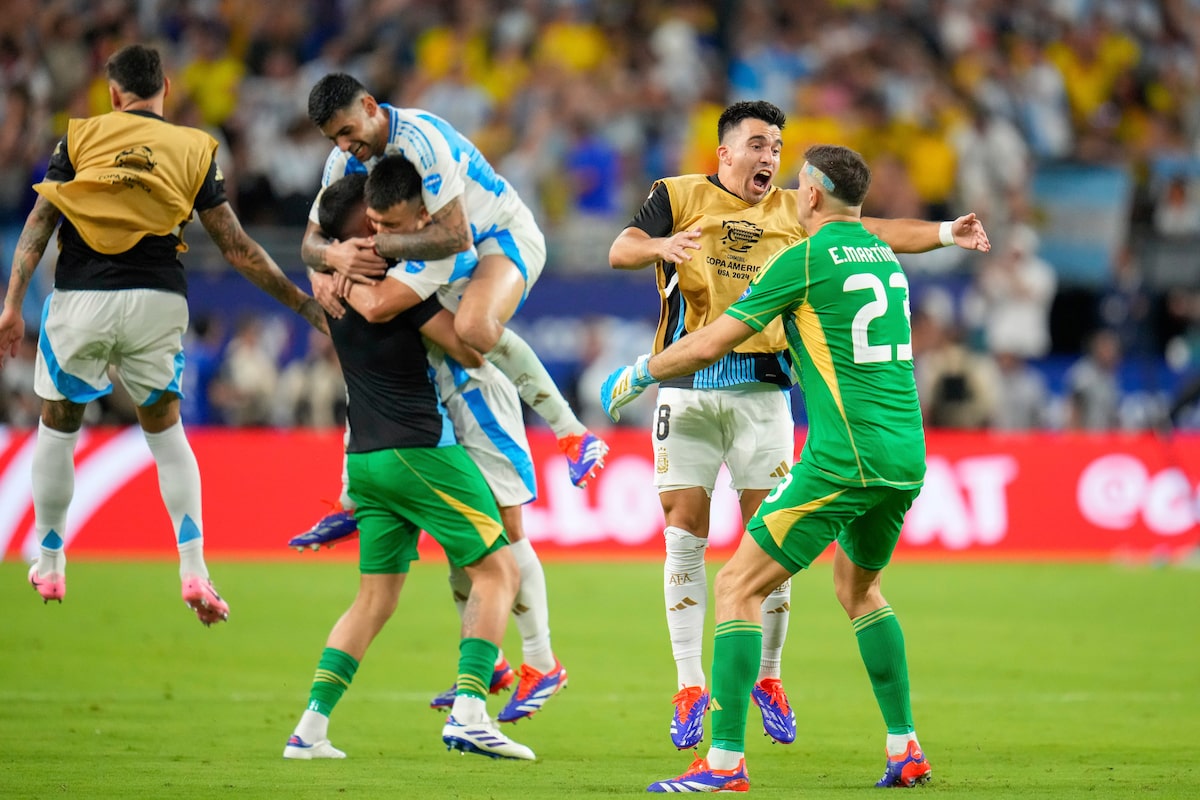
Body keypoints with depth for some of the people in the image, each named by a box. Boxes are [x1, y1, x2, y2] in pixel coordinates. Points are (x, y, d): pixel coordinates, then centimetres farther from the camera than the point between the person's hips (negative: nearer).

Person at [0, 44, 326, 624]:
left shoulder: (80, 137, 5)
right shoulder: (193, 149, 6)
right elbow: (235, 247, 4)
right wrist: (303, 303, 10)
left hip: (80, 299, -1)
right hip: (156, 300, 1)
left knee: (57, 426, 18)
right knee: (166, 432, 16)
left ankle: (49, 566, 25)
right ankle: (194, 571, 2)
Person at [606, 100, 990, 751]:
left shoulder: (794, 212, 14)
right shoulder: (679, 197, 6)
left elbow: (872, 232, 10)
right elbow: (620, 251, -5)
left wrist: (945, 232, -4)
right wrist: (659, 244, -27)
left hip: (762, 389, 2)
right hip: (687, 387, -2)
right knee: (684, 537, -2)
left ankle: (768, 678, 13)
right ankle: (690, 688, 5)